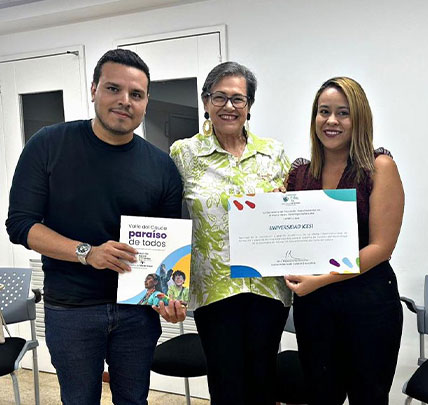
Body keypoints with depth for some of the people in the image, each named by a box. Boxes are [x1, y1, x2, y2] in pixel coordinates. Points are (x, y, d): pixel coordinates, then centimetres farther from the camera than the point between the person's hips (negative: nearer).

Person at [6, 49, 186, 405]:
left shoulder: (162, 166, -3)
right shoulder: (48, 146, -8)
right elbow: (21, 224, -9)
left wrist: (171, 295, -16)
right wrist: (87, 252, -22)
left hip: (138, 307, 2)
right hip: (69, 309, -1)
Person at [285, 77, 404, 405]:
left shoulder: (379, 166, -8)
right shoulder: (300, 173, 4)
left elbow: (381, 246, -13)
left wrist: (321, 279, -19)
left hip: (368, 301, -3)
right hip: (311, 301, 4)